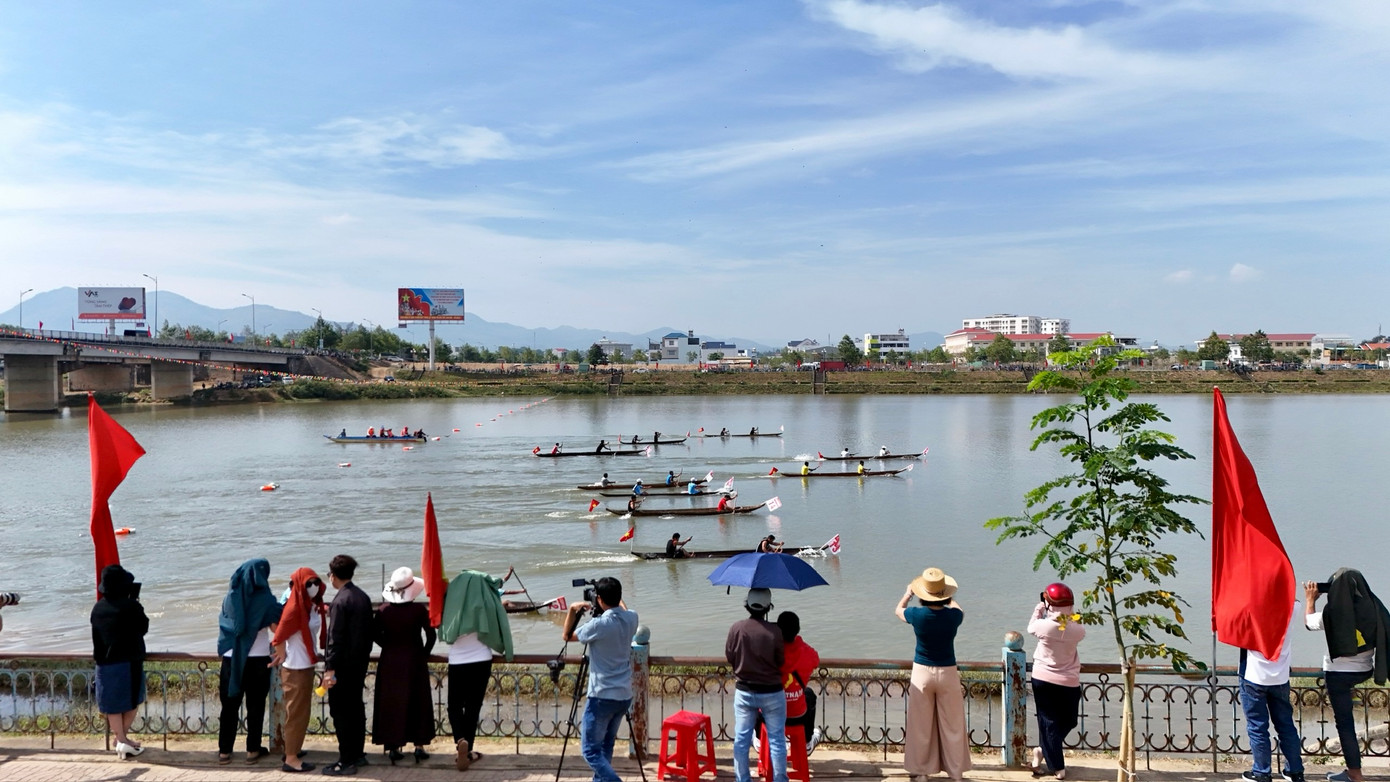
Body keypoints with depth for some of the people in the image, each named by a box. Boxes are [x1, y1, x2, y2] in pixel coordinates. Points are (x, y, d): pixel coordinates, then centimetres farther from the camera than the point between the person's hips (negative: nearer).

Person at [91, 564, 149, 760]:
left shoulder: (98, 608, 3)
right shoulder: (130, 606, -13)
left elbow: (96, 636, 9)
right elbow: (144, 627, -1)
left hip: (104, 663, 4)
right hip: (128, 661, -4)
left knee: (112, 705, 10)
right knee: (131, 702, 9)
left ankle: (121, 740, 10)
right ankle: (123, 738, 4)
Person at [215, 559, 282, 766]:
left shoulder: (230, 597, 3)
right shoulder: (264, 599, -9)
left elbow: (224, 626, 13)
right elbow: (277, 628, -10)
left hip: (231, 658, 3)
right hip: (258, 659, -3)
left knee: (230, 705, 10)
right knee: (255, 705, 7)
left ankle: (224, 751, 13)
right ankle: (253, 750, 12)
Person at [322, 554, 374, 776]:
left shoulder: (340, 601, -17)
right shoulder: (364, 597, 8)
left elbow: (335, 638, -20)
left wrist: (330, 668, -18)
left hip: (343, 666, -8)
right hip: (360, 663, 8)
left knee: (341, 712, -2)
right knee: (356, 708, 16)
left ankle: (346, 762, 1)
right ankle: (357, 754, 25)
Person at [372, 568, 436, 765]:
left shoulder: (384, 610, -6)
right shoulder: (419, 610, -12)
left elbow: (374, 634, 0)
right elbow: (431, 635, -9)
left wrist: (390, 647, 11)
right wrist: (425, 654, 6)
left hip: (390, 662, 2)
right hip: (414, 662, -2)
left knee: (390, 702, 10)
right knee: (418, 702, 9)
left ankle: (392, 745, 12)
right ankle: (419, 745, 11)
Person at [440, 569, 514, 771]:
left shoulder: (453, 605, -7)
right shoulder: (487, 605, -9)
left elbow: (447, 635, 5)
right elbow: (502, 629, 0)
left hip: (457, 663, 0)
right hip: (482, 661, 0)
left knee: (455, 705, 11)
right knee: (473, 706, 11)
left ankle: (460, 741, -14)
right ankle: (467, 750, 14)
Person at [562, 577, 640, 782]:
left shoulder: (600, 624, -17)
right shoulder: (631, 618, 0)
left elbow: (567, 636, 0)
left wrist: (573, 610, 6)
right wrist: (616, 596, 35)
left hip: (602, 696, -7)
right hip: (624, 695, 7)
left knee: (590, 750, 1)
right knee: (606, 745, 20)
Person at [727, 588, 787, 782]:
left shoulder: (736, 628, -11)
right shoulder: (774, 631, -17)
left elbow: (729, 657, 0)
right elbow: (781, 661, -7)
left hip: (744, 692, 2)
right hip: (771, 693, -2)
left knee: (741, 739, 12)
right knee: (776, 739, 9)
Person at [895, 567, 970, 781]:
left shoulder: (917, 615, -14)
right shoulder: (953, 616, -12)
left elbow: (898, 610, 10)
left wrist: (908, 593, 28)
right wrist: (948, 599, 33)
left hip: (922, 672, 0)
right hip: (947, 673, 0)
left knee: (920, 726, 10)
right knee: (952, 725, 11)